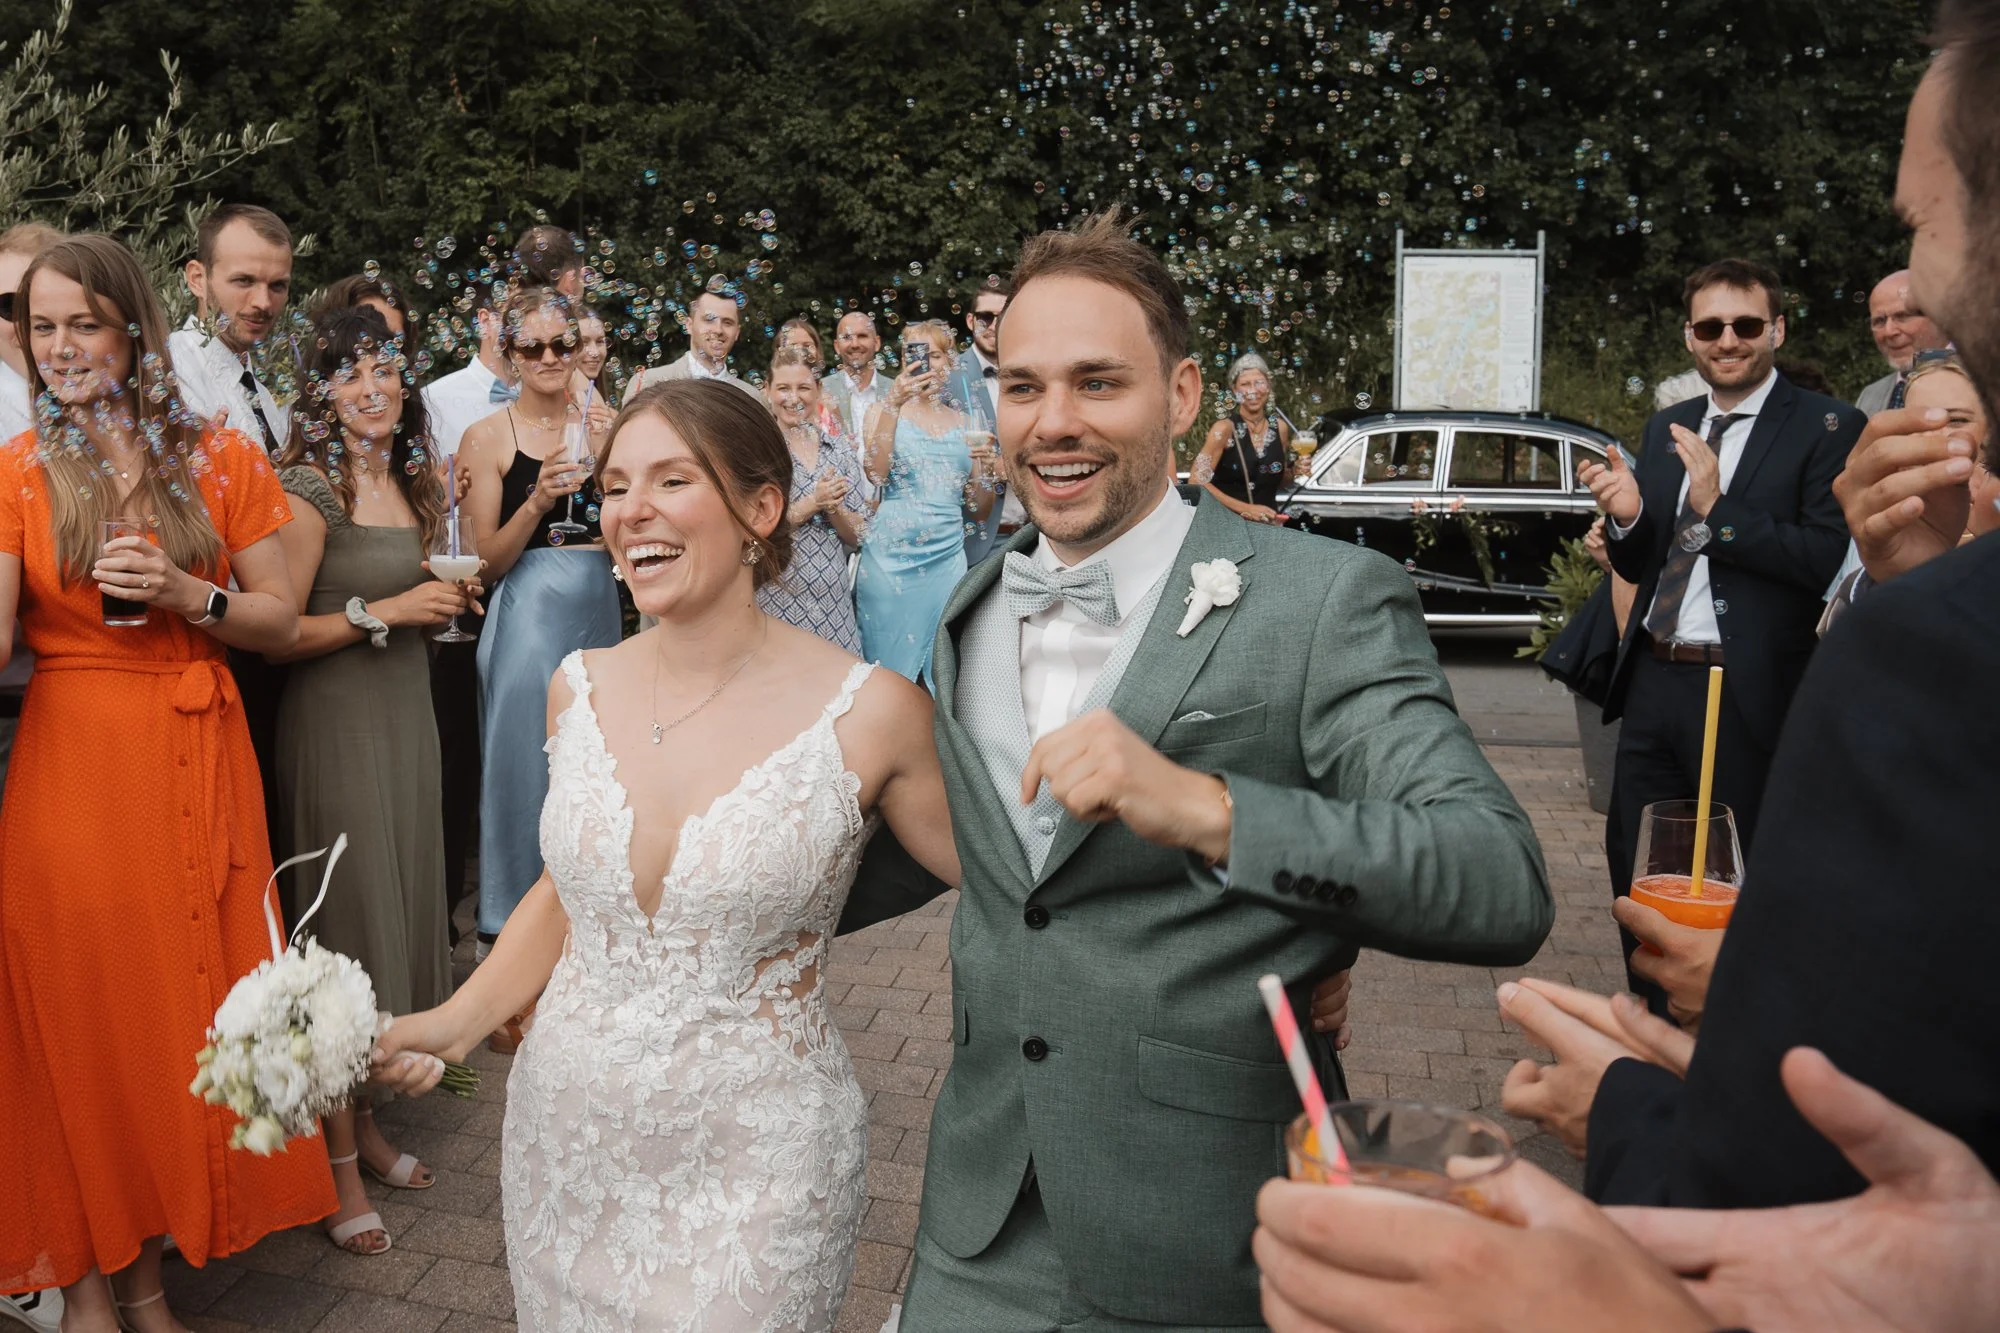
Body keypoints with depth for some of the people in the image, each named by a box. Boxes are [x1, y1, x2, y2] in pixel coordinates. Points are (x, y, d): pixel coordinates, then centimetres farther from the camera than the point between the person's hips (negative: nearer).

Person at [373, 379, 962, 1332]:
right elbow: (566, 887, 10)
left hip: (755, 1160, -4)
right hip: (566, 1137, 5)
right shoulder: (579, 688, -3)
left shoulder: (869, 711, -17)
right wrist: (458, 1020, -1)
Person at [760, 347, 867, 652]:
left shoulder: (841, 455, 7)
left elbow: (858, 536, 7)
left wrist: (832, 507, -11)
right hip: (774, 600, -3)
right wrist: (812, 503, -15)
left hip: (833, 600, 3)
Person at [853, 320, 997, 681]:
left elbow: (980, 513, 14)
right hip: (890, 556, -2)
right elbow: (875, 474, -14)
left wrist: (986, 470, -6)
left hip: (947, 557, 3)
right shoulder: (884, 410, 6)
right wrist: (894, 403, -20)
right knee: (888, 666, -1)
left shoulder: (964, 423, 13)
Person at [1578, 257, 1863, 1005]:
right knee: (1636, 874, 13)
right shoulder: (1666, 428, 12)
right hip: (1654, 685, 6)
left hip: (1749, 695, -6)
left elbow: (1831, 561, -18)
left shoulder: (1826, 428, -6)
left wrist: (1717, 507, -21)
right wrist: (1627, 516, -6)